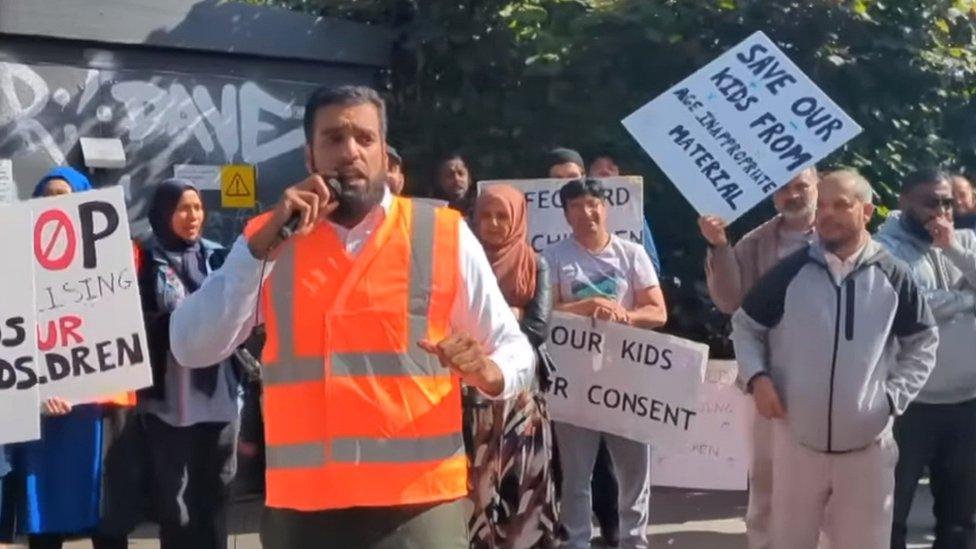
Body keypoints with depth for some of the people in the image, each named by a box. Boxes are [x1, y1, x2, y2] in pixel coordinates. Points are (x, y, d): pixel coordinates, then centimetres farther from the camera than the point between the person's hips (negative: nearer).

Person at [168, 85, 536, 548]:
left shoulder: (445, 235, 2)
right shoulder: (268, 239, 7)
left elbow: (515, 349, 7)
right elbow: (192, 348, -3)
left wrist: (487, 373, -16)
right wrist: (265, 242, -11)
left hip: (419, 506, -1)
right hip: (300, 507, 2)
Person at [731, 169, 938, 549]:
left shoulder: (893, 277, -2)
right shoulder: (790, 272, -4)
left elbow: (922, 342, 10)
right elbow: (745, 326, 8)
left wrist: (894, 396, -1)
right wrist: (756, 378, -7)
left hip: (868, 445, 0)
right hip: (797, 439, 0)